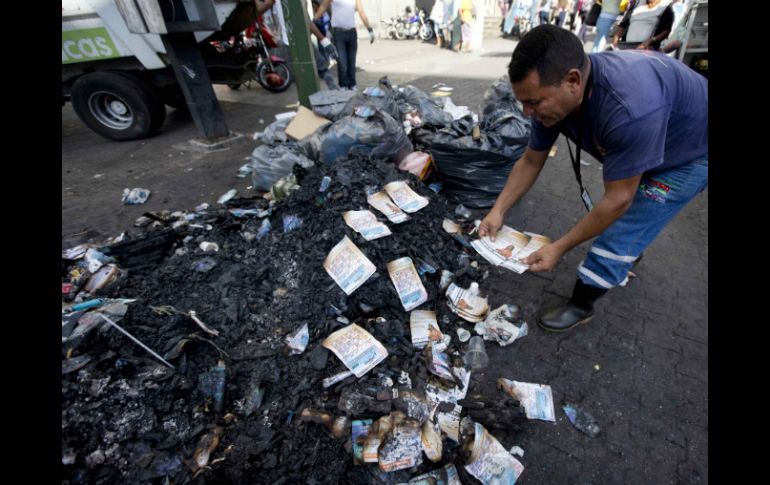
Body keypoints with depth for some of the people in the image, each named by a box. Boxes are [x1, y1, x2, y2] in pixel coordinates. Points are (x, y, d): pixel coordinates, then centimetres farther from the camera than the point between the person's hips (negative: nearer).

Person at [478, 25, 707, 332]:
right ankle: (623, 265, 52)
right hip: (640, 144, 7)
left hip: (691, 152, -7)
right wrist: (498, 211, -17)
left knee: (620, 233, -8)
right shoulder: (553, 93, -23)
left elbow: (617, 200, -35)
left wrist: (559, 248, -29)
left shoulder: (629, 109, -45)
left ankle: (581, 305, 14)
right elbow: (530, 161, -12)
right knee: (625, 217, 23)